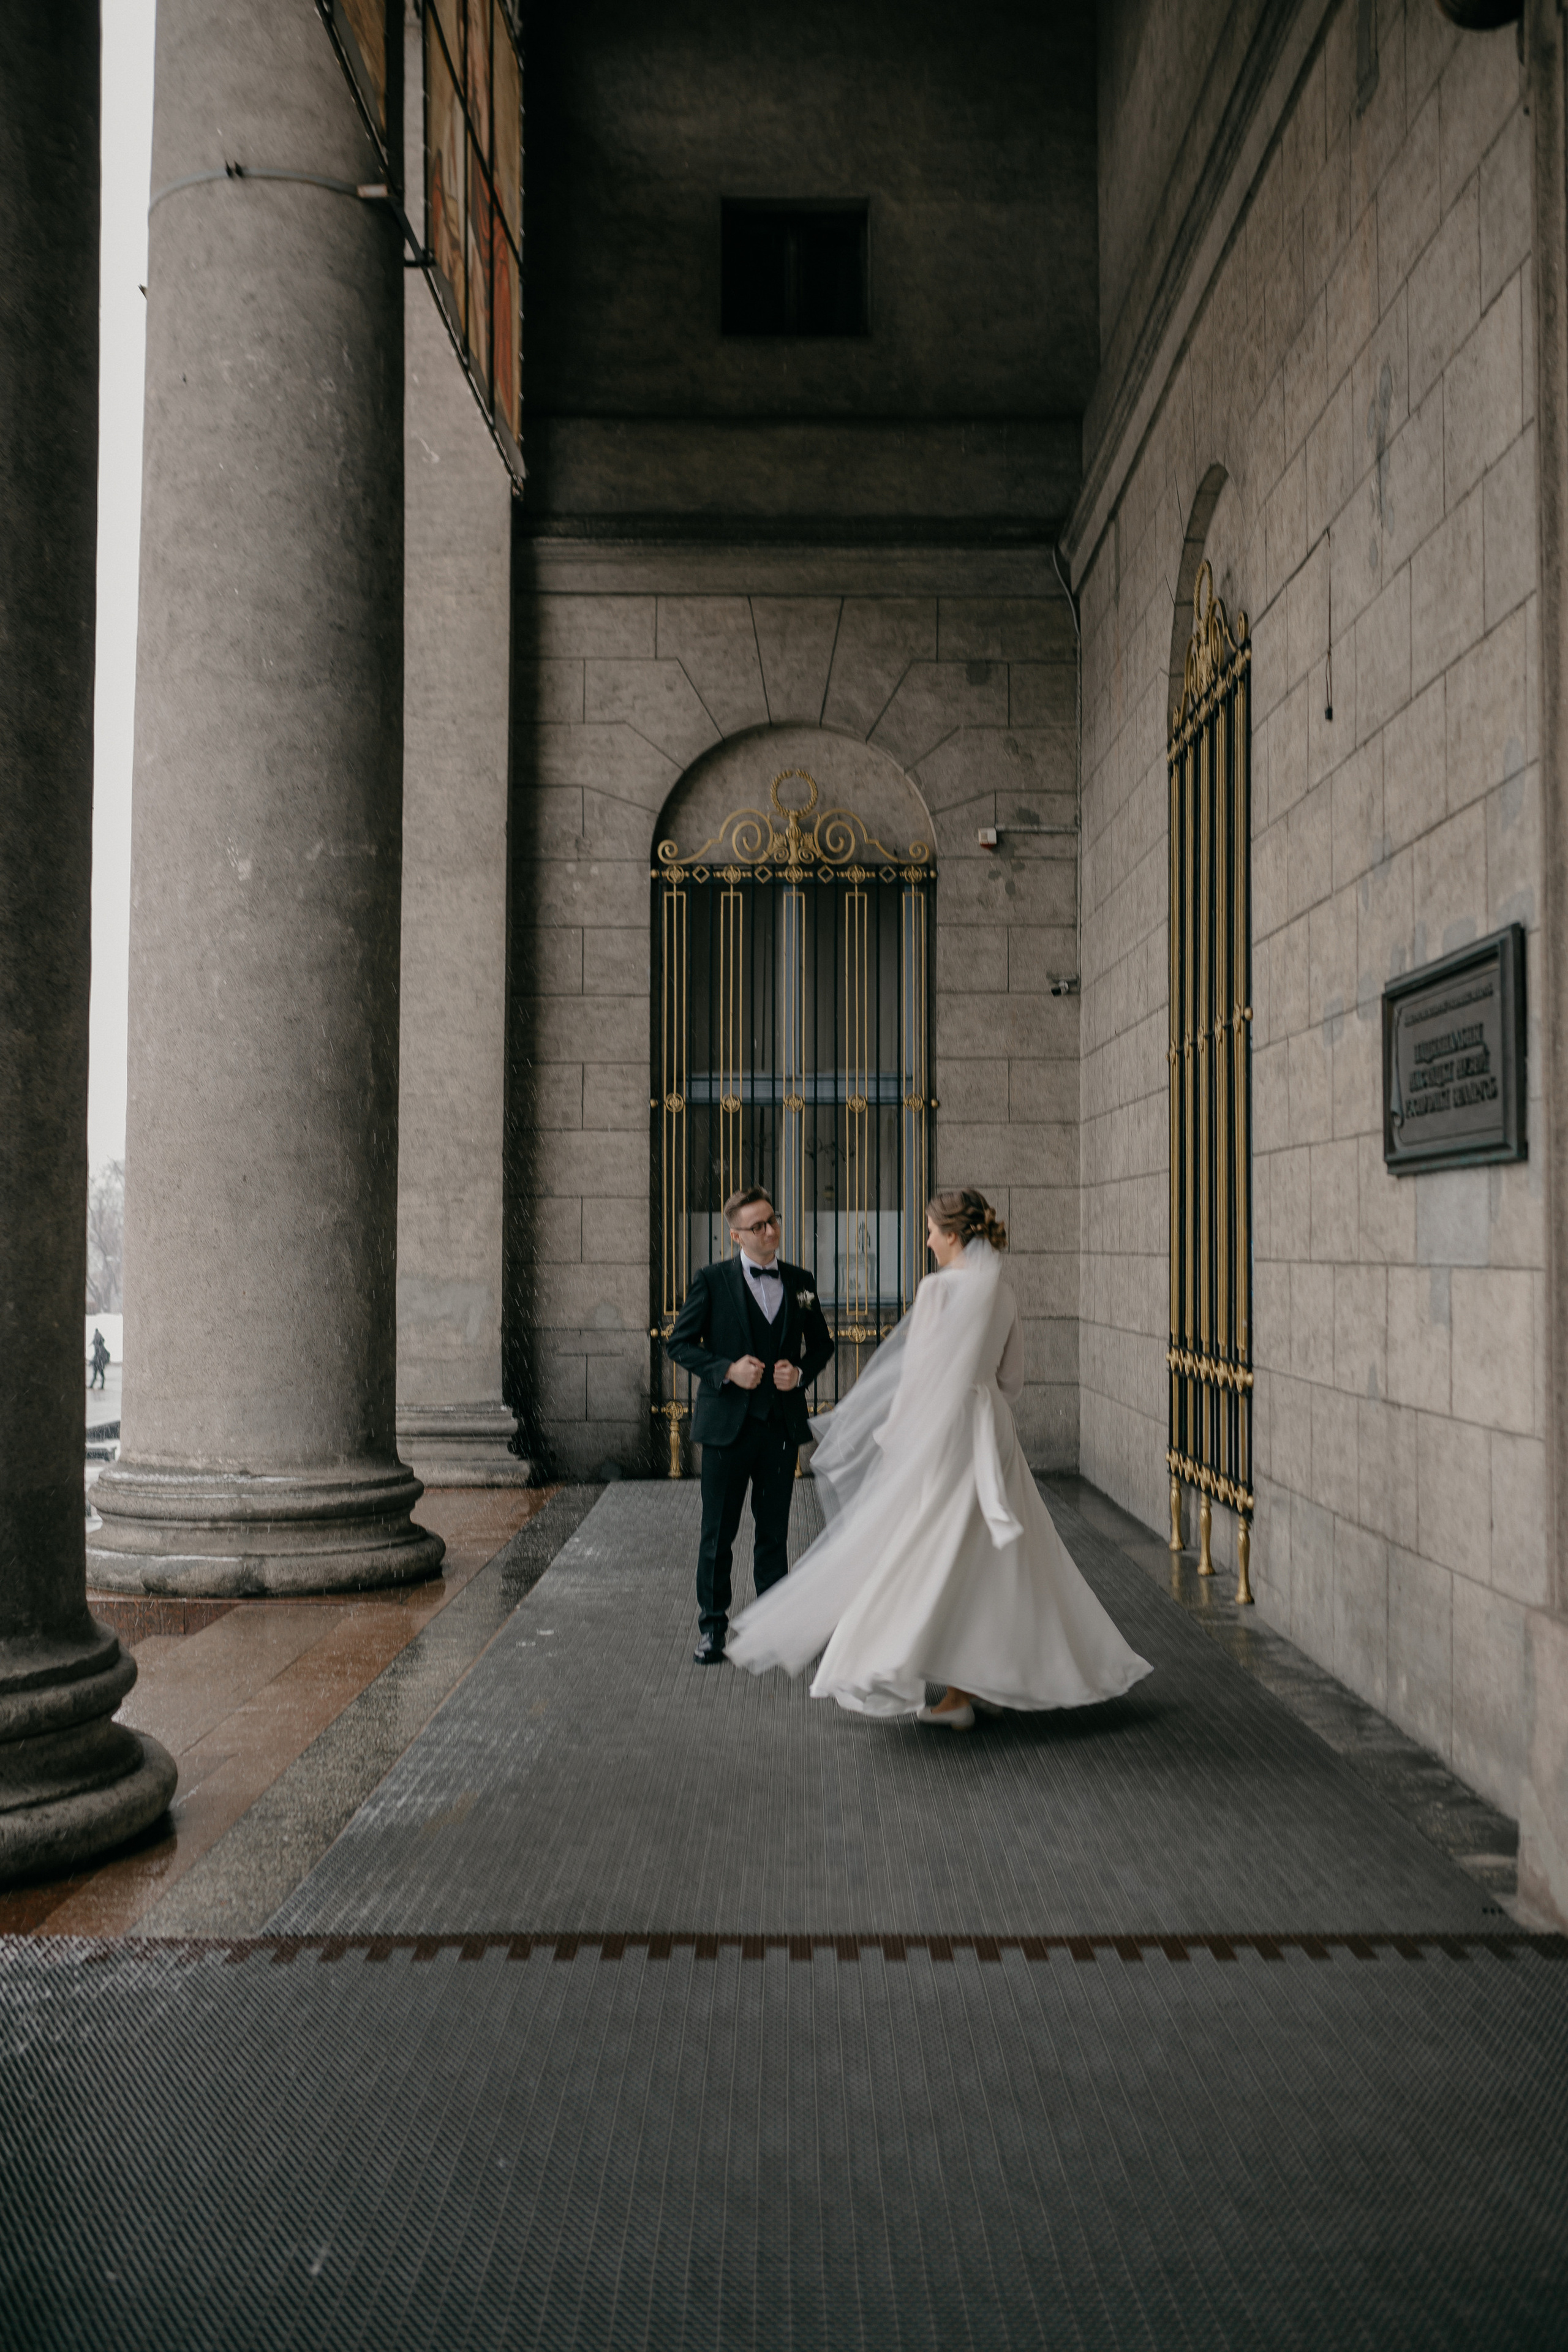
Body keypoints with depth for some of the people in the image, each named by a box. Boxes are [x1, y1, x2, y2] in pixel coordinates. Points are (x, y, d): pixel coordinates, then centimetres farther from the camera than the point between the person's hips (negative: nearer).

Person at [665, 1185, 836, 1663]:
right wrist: (726, 1369, -16)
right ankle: (713, 1626, 17)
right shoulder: (712, 1280, -4)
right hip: (728, 1423, -3)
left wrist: (801, 1372, -4)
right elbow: (679, 1342, -3)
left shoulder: (799, 1282, 7)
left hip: (783, 1423, 3)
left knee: (775, 1531, 11)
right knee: (718, 1532, 4)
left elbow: (821, 1344, 16)